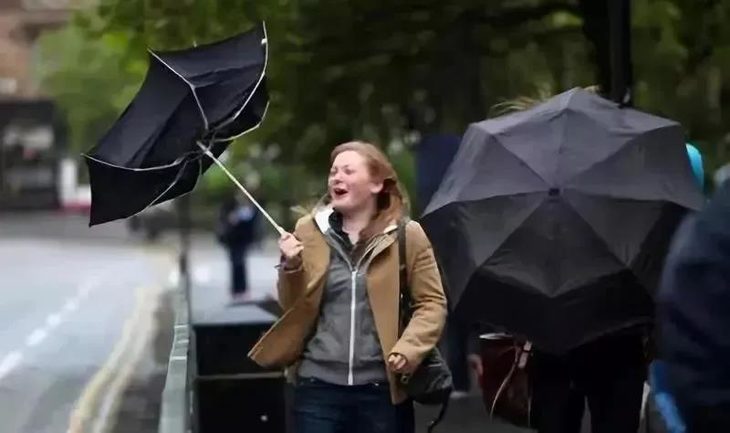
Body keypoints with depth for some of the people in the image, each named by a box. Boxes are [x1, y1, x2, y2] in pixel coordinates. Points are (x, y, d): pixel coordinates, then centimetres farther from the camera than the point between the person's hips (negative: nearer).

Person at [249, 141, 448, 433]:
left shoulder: (407, 235, 0)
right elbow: (293, 307, 9)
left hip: (381, 387, -1)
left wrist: (408, 350, -13)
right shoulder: (309, 231, 6)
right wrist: (292, 267, -10)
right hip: (318, 385, 1)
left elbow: (432, 303, 1)